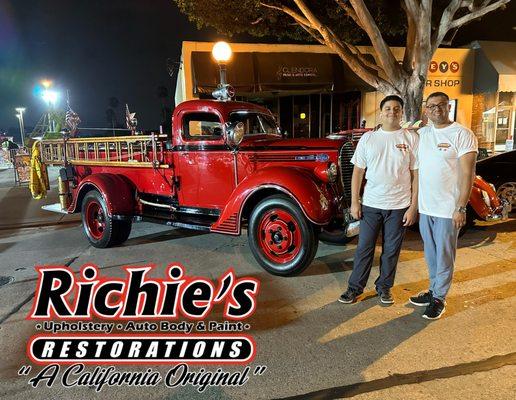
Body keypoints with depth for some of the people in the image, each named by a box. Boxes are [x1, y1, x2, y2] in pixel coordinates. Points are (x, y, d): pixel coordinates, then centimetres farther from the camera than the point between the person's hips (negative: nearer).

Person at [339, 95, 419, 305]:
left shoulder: (412, 138, -1)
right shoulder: (368, 138, 3)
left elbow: (416, 175, -2)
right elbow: (358, 171, 4)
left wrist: (413, 207, -6)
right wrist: (354, 201, -1)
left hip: (399, 206, -1)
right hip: (370, 204, 1)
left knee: (391, 250, 11)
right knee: (364, 248, 7)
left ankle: (384, 287, 29)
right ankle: (355, 287, 21)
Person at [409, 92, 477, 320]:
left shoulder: (462, 134, -8)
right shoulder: (422, 134, 8)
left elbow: (467, 174, -12)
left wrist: (461, 208, -16)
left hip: (448, 209, -5)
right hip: (425, 207, 5)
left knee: (444, 256, 6)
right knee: (430, 254, 16)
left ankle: (439, 298, 18)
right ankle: (433, 290, 31)